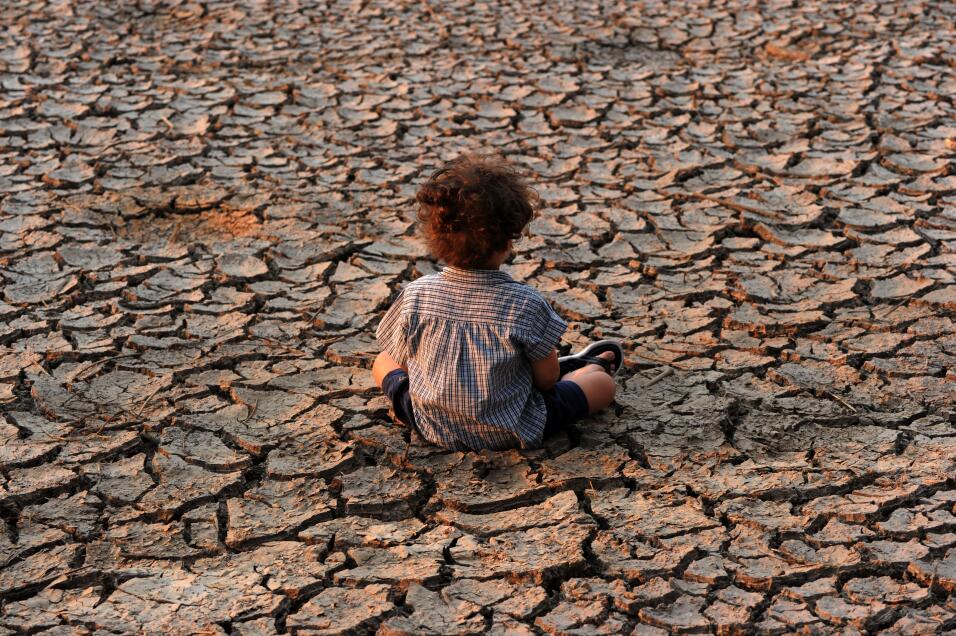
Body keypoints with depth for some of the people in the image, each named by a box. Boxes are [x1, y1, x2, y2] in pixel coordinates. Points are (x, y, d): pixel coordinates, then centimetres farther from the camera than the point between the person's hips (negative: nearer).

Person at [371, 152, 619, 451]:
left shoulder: (415, 295, -17)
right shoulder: (526, 303, -23)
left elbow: (403, 358, -1)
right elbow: (548, 380, -11)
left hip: (432, 427, 2)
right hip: (510, 433, -2)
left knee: (383, 362, 30)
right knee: (603, 383, 15)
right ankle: (592, 367, 51)